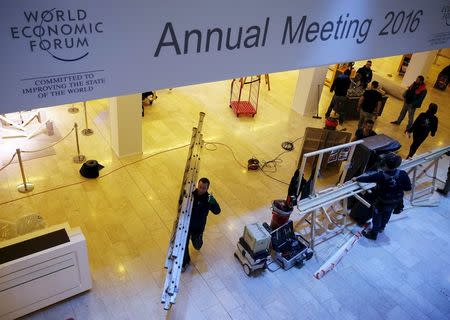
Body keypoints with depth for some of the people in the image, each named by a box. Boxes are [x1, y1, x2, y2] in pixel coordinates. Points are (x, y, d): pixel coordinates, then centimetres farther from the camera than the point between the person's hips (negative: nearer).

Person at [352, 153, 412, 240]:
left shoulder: (381, 175, -35)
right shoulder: (402, 174, -26)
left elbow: (368, 177, -20)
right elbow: (408, 187, -15)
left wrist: (357, 178, -4)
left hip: (382, 202, -5)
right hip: (396, 202, 5)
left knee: (377, 217, 21)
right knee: (387, 215, 32)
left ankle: (373, 234, 40)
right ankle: (381, 227, 58)